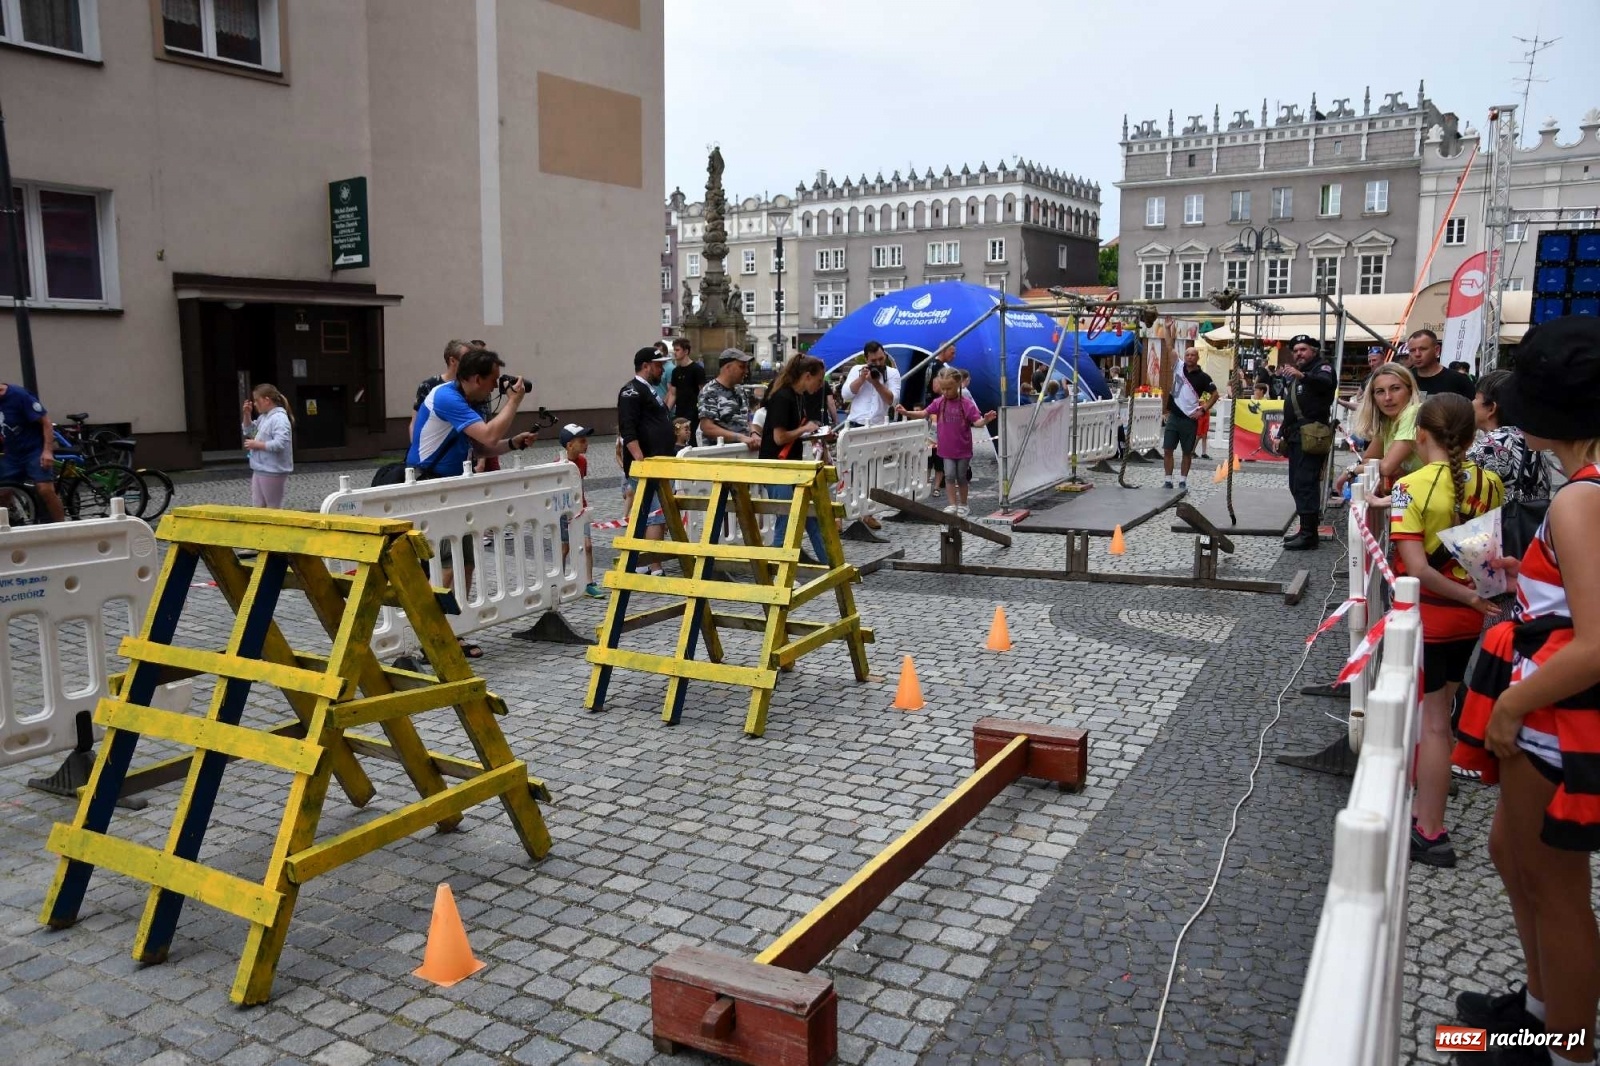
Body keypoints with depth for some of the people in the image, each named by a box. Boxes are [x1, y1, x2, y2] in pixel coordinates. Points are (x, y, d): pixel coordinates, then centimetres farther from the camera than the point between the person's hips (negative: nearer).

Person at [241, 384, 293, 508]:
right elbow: (249, 431, 25)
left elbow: (279, 444, -29)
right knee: (257, 507, 13)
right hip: (260, 470, 10)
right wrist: (247, 414, 9)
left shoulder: (279, 418, -18)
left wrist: (257, 445, -18)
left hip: (273, 472, -10)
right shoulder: (263, 417, 12)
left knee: (273, 510, 1)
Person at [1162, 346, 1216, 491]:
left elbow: (1214, 394, 1)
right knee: (1167, 449, -2)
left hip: (1190, 419, -2)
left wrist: (1203, 410, -7)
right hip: (1173, 416, 2)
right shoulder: (1178, 367, 4)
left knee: (1187, 452, 7)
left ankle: (1183, 480, 16)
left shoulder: (1203, 377, -3)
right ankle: (1168, 480, 4)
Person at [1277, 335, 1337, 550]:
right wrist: (1283, 434, 24)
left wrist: (1302, 376, -46)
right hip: (1295, 436, 10)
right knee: (1296, 485, 10)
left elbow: (1325, 381, -29)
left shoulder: (1322, 367, -3)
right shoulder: (1293, 373, 24)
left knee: (1305, 484, -14)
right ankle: (1307, 530, 16)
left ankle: (1308, 534, -15)